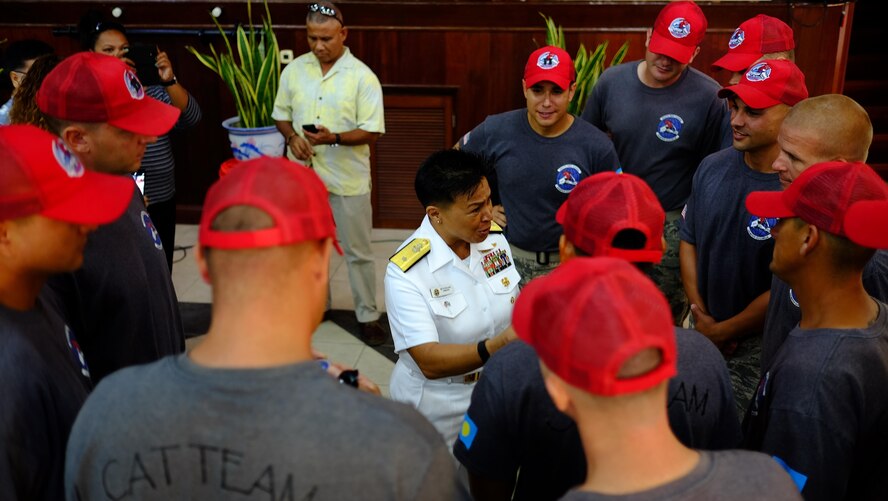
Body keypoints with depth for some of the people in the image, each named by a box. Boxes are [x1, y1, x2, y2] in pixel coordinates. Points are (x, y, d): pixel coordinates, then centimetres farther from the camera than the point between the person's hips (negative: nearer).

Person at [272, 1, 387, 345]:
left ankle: (368, 315, 20)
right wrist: (292, 137, -10)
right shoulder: (293, 71, 1)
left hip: (347, 180, -4)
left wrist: (334, 138, -29)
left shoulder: (363, 77, -12)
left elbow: (371, 132, -13)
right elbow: (281, 115, 11)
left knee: (358, 251, 6)